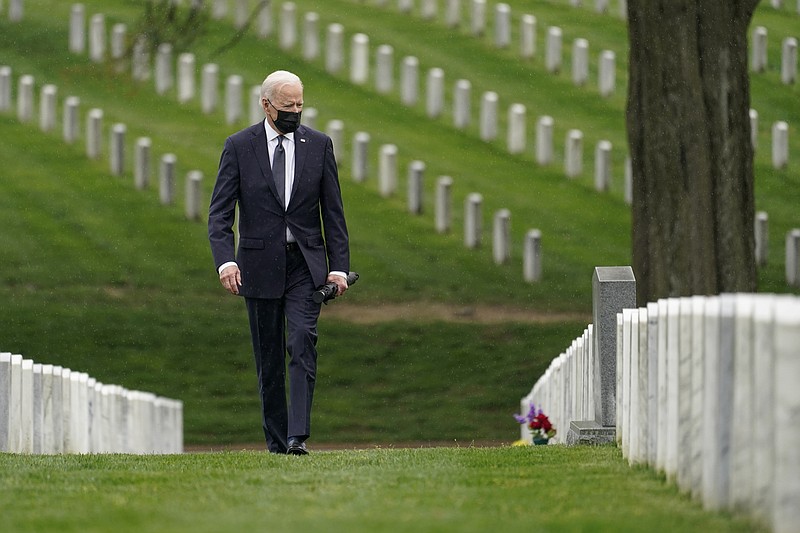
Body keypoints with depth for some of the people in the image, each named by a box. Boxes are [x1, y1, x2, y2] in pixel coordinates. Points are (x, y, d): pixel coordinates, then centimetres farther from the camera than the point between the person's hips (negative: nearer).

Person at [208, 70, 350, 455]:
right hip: (259, 266, 0)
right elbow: (219, 213, -4)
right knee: (269, 358, 5)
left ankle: (298, 435, -23)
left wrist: (339, 265, -1)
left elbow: (333, 211, 6)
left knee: (303, 342, -17)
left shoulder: (319, 145, 4)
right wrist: (225, 261, -19)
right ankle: (276, 438, 14)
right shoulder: (239, 146, -1)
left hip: (305, 264, 0)